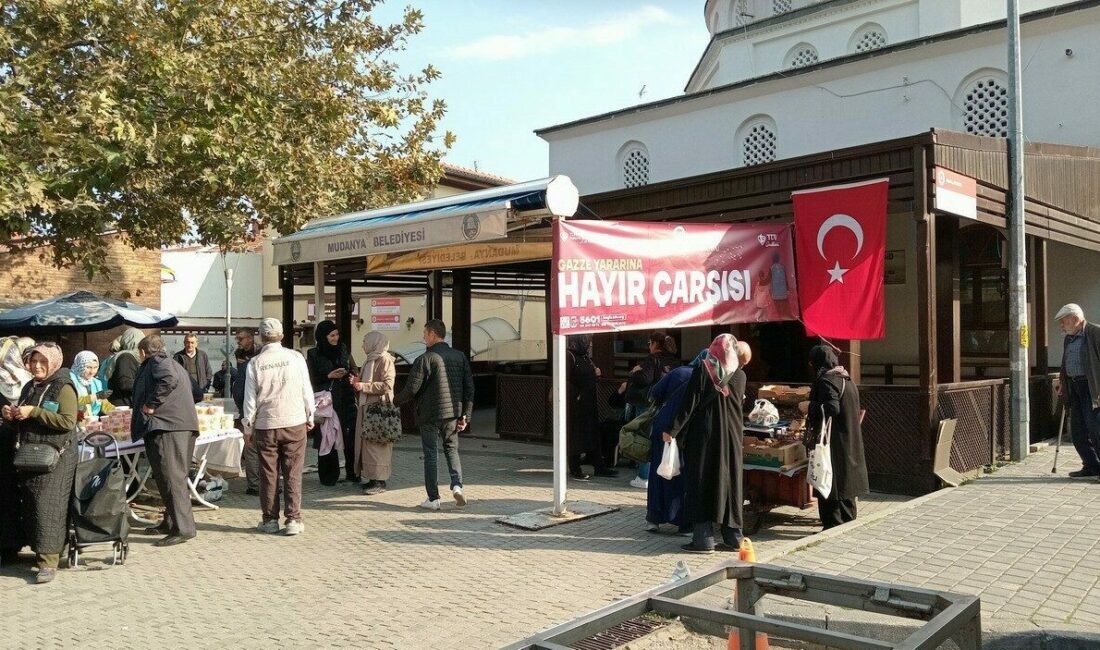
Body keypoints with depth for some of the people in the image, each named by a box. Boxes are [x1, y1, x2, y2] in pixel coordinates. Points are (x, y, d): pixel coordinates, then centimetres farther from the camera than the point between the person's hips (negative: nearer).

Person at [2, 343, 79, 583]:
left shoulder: (63, 387, -7)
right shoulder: (29, 387, 15)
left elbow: (68, 421, -18)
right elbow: (22, 423, 25)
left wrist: (34, 412, -19)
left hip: (56, 457, -7)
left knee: (48, 506, -10)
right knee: (29, 505, 8)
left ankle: (49, 561, -8)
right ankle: (37, 548, 20)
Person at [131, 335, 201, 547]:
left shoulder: (157, 361, -1)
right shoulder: (175, 365, 28)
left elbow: (169, 379, -22)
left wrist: (151, 405, -16)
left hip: (167, 427, -10)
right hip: (183, 427, 10)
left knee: (171, 478, -12)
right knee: (174, 478, 16)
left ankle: (183, 528, -14)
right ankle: (171, 522, 25)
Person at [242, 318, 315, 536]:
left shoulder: (255, 363, -4)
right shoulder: (295, 357, -4)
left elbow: (250, 398, -1)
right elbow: (306, 390, 0)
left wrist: (248, 425, 11)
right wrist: (310, 417, 12)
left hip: (265, 425, 0)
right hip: (294, 422, 0)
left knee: (268, 474, 10)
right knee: (293, 473, 4)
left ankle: (270, 520, 16)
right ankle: (293, 520, 3)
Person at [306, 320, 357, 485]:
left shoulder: (344, 350, 11)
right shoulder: (313, 355, 1)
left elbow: (354, 369, 17)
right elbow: (311, 380, 0)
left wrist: (347, 373, -5)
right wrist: (329, 376, -11)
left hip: (346, 399, 3)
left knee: (351, 438, -2)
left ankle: (352, 473, 8)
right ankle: (329, 476, 7)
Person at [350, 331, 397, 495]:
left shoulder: (385, 360, -9)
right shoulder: (369, 360, 19)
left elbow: (387, 385, -19)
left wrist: (363, 386, -17)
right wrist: (356, 382, 8)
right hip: (366, 406, 9)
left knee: (377, 443, -7)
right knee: (367, 443, 9)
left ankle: (380, 482, -3)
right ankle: (373, 478, 15)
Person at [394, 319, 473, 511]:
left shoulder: (425, 359, -12)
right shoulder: (460, 357, 4)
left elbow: (412, 389, -12)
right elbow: (469, 388, 4)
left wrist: (395, 401, 7)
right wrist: (465, 415, 9)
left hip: (429, 415, -4)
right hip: (452, 413, 4)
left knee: (430, 455, 6)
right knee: (452, 449, 18)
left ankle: (433, 498, 8)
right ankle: (457, 484, -4)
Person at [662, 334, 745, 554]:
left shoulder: (702, 371, -10)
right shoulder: (740, 377, 1)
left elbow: (688, 404, -12)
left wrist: (672, 430, -6)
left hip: (703, 436, -4)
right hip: (731, 438, 4)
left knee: (701, 483, 3)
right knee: (729, 483, 11)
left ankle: (703, 538, 2)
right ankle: (733, 537, 15)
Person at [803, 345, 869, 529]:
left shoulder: (827, 380, -16)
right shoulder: (846, 379, 13)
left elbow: (831, 409, -26)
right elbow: (853, 410, 16)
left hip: (835, 443, -10)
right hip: (850, 442, 10)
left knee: (830, 486, -2)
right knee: (845, 484, 18)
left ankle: (833, 526, 1)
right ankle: (848, 521, 28)